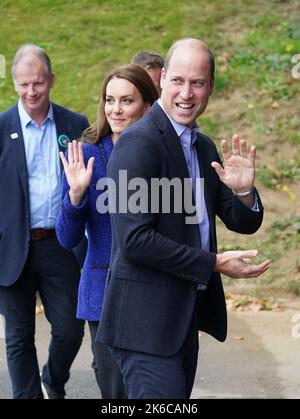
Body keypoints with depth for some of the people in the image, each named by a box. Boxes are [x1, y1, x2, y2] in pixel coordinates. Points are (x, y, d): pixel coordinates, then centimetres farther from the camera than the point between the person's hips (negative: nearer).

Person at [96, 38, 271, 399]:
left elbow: (244, 223, 15)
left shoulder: (205, 148, 12)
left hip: (187, 314, 9)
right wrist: (213, 264, -16)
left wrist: (244, 191, -8)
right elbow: (134, 240, -21)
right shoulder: (138, 143, -15)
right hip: (147, 319, -9)